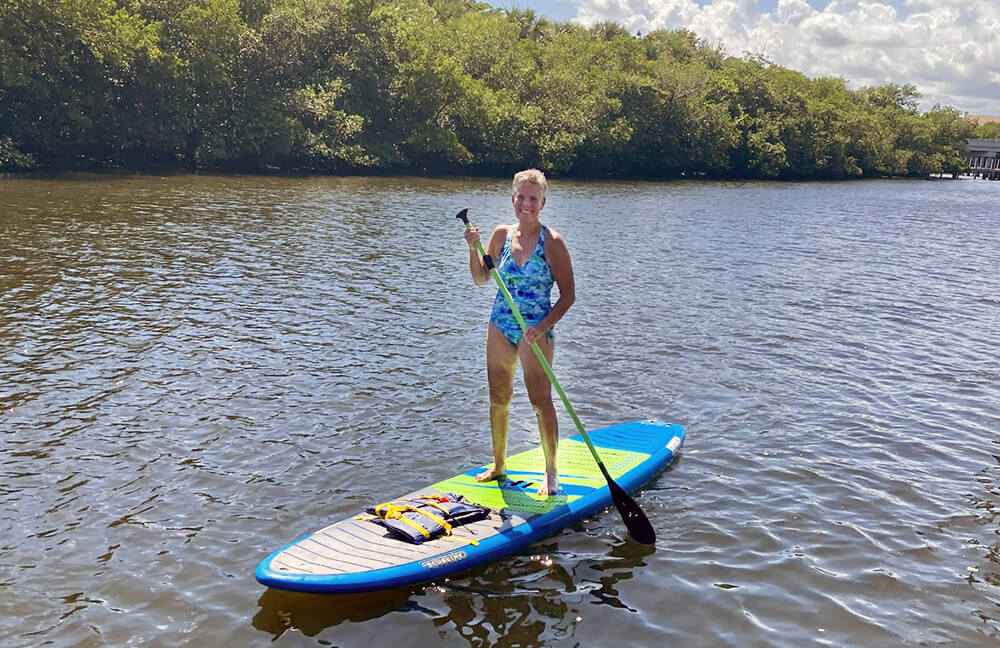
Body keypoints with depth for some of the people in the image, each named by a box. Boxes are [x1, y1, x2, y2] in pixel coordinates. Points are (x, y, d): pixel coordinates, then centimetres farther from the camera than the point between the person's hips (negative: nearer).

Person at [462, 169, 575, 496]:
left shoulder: (551, 242, -10)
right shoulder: (501, 234, 4)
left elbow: (568, 294, -8)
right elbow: (481, 279, 14)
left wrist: (544, 325, -20)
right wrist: (473, 248, -2)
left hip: (535, 330, -5)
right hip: (500, 325, 5)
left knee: (541, 401, -4)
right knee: (498, 398, 13)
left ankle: (551, 473, 10)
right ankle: (498, 466, 29)